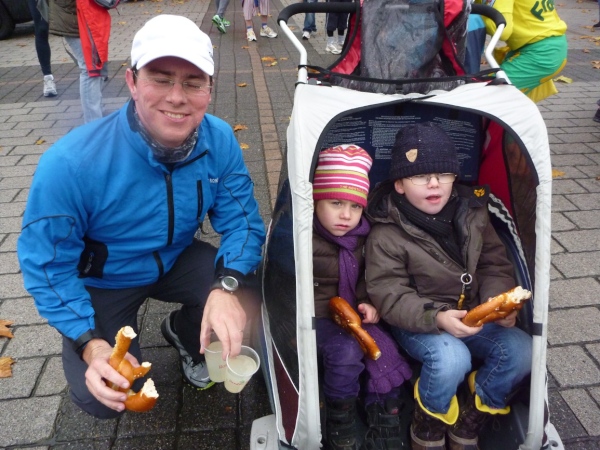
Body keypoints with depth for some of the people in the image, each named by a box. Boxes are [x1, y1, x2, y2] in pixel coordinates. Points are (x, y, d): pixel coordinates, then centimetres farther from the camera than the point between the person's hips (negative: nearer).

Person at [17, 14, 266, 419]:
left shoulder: (219, 141, -21)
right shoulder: (71, 163, -31)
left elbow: (241, 220, -15)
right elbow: (47, 264, -21)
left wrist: (227, 286, -35)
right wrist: (89, 343, -31)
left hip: (176, 259, 3)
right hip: (102, 280, -2)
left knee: (249, 293, -20)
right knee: (102, 398, -16)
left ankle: (185, 334, 15)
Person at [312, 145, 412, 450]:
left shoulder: (361, 236, 1)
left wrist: (369, 304, -3)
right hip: (315, 318, -5)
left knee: (383, 350, -18)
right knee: (346, 352, -29)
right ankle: (340, 421, -3)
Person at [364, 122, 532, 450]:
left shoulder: (471, 211, -3)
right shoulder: (386, 235, -18)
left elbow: (495, 265, 4)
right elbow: (389, 297, -19)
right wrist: (436, 317, -33)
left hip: (472, 316, 6)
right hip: (416, 324, -5)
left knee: (520, 350, -15)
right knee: (451, 357, -33)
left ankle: (469, 423, 8)